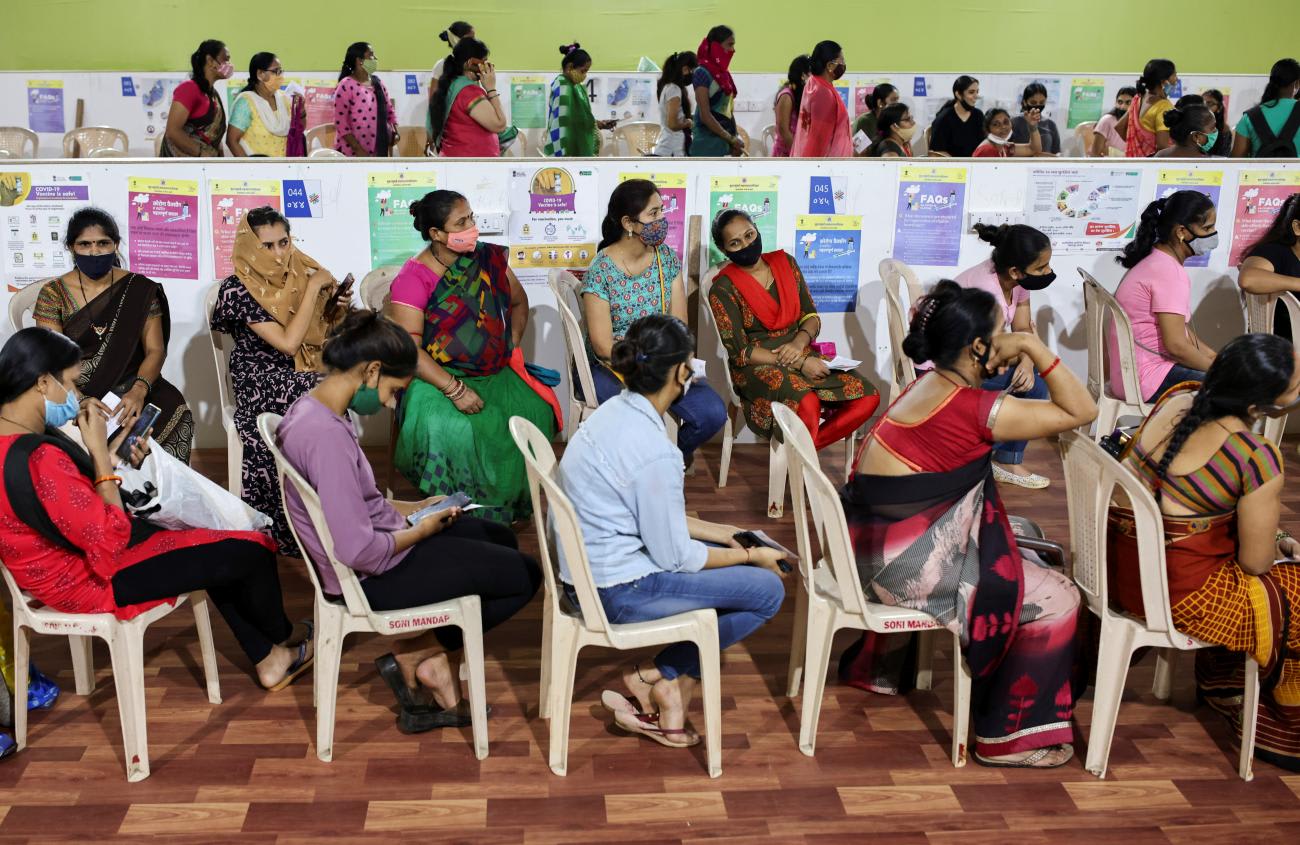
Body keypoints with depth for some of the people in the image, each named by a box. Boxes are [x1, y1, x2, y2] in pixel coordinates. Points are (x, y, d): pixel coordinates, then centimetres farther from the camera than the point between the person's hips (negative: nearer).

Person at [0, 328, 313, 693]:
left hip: (68, 557, 11)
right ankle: (280, 636, 29)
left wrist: (107, 460, -5)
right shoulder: (38, 458, -33)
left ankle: (268, 660, 28)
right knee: (251, 551, -1)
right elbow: (110, 539, -27)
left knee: (215, 551, 21)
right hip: (87, 578, -11)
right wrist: (100, 452, -23)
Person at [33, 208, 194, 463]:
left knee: (173, 408, -29)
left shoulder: (140, 290, 2)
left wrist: (139, 390, -24)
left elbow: (155, 350, -3)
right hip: (75, 392, -1)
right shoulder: (53, 294, 0)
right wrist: (81, 401, -25)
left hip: (129, 388, 1)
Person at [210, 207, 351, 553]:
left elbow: (321, 331, 21)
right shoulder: (238, 289, -7)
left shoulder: (300, 274, 9)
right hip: (260, 384, -5)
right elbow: (288, 343, -16)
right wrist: (313, 288, -13)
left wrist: (337, 307, 1)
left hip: (307, 376, 5)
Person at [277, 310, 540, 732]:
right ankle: (411, 656, 10)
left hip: (377, 545, 10)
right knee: (523, 576, 1)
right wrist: (420, 531, -14)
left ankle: (435, 663, 14)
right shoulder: (328, 435, -30)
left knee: (501, 538, 23)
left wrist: (412, 508, 6)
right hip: (373, 575, -10)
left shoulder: (309, 408, 1)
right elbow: (360, 552, -31)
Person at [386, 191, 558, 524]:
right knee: (450, 430, -35)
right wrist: (455, 389, -25)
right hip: (438, 378, -5)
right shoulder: (414, 279, -11)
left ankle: (514, 503, -5)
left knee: (536, 410, -23)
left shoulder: (490, 258, 6)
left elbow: (519, 302, 23)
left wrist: (512, 347, 7)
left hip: (496, 372, 5)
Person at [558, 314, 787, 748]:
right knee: (767, 589, -3)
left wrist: (714, 531, 15)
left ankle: (660, 679, 12)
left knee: (724, 554, 19)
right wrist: (751, 556, -3)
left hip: (587, 572, 9)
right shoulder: (654, 451, -25)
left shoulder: (612, 412, 2)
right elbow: (675, 557, -16)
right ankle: (663, 677, 7)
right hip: (619, 592, -9)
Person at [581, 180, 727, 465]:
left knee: (713, 413, -16)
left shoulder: (666, 257, 2)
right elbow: (604, 347, -15)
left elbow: (679, 324, 1)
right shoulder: (601, 271, -14)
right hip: (612, 368, -5)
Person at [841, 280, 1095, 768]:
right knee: (1054, 599, -2)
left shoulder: (931, 385, 7)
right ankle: (1008, 738, 9)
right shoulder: (971, 407, -20)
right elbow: (1081, 411, -15)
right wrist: (1034, 346, -16)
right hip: (904, 562, -10)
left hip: (879, 545, 10)